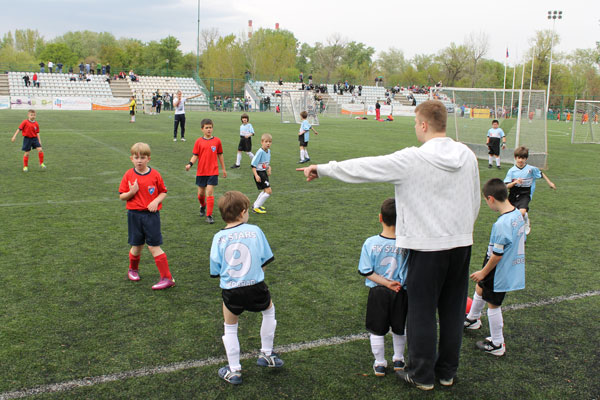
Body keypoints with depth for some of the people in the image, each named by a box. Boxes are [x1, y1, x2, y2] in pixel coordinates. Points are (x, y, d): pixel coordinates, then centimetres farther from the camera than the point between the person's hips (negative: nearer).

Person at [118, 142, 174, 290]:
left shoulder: (155, 174, -2)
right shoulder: (129, 175, 0)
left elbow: (163, 192, 7)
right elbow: (121, 196, 3)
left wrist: (156, 201, -12)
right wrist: (131, 192, -17)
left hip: (151, 214, -2)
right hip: (134, 215, 2)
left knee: (154, 247, -4)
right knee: (137, 246, 10)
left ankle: (167, 278, 1)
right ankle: (133, 269, 40)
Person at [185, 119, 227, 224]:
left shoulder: (217, 141, 0)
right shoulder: (199, 141, 0)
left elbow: (220, 155, 10)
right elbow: (195, 156, 2)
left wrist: (223, 169, 14)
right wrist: (190, 164, -17)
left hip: (213, 171, -1)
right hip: (201, 171, 2)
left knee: (210, 192, -10)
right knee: (201, 193, 11)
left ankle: (209, 215, -3)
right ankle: (203, 206, 43)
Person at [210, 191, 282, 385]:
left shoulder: (219, 237, -5)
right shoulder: (255, 231, -5)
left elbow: (216, 270, -2)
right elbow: (264, 262, 3)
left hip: (230, 291, 0)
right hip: (256, 287, 0)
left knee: (230, 328, 20)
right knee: (269, 310, 29)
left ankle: (234, 371, 29)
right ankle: (266, 354, 38)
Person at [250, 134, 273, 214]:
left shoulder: (268, 151, 5)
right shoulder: (260, 152, -22)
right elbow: (253, 165, -22)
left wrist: (269, 168, 6)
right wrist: (256, 175, -28)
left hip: (264, 173, 10)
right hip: (259, 173, -9)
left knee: (265, 190, 23)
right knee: (268, 191, -12)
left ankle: (255, 205, 38)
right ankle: (256, 208, -2)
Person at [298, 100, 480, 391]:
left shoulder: (411, 159, -16)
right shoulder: (467, 156, 2)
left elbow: (363, 168, -11)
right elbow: (475, 201, 12)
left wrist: (321, 169, 1)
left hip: (428, 246, -6)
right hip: (462, 243, 6)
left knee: (421, 311, 8)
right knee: (453, 309, 16)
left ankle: (422, 375, 21)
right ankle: (447, 372, 31)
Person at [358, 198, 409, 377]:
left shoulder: (370, 243, -15)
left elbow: (367, 272, -13)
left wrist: (387, 283, -13)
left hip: (377, 293, -1)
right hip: (401, 293, 1)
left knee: (376, 330, 15)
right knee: (399, 329, 22)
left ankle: (379, 364, 24)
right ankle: (398, 360, 37)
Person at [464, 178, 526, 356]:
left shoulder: (501, 224, -30)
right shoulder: (518, 214, -1)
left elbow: (497, 255, -25)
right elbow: (519, 241, 11)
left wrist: (483, 273, -11)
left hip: (500, 272, -9)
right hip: (512, 267, 9)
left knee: (493, 304, 8)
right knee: (479, 288, 27)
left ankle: (496, 344, 23)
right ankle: (472, 319, 51)